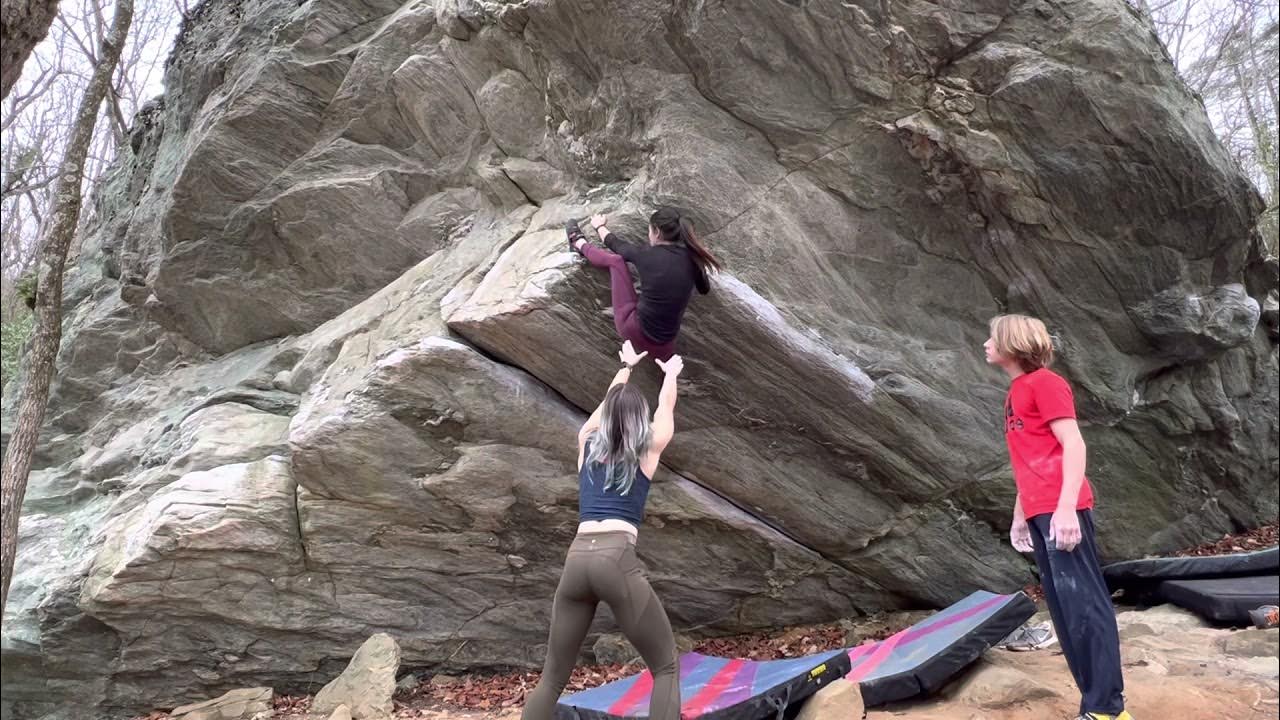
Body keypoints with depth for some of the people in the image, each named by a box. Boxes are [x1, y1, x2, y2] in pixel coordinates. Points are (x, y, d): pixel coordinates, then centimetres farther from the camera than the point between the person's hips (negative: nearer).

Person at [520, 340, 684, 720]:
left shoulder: (587, 443, 20)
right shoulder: (647, 449, 12)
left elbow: (608, 403, 40)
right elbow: (666, 406, 32)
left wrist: (626, 366, 57)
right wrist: (671, 372, 52)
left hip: (577, 557, 4)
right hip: (617, 557, -4)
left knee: (552, 676, 13)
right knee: (666, 667, 7)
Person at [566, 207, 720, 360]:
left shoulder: (648, 256, -12)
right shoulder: (691, 258, -2)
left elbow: (615, 244, 10)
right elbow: (705, 289, 20)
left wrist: (599, 226, 29)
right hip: (663, 345, 3)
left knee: (615, 260, 12)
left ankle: (580, 244, 37)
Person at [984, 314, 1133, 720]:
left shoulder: (1044, 381, -4)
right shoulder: (1015, 393, 20)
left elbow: (1073, 444, -13)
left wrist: (1066, 507, -21)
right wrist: (1020, 515, 22)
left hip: (1061, 510, -9)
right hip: (1039, 513, 9)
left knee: (1083, 602, -7)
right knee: (1063, 607, 9)